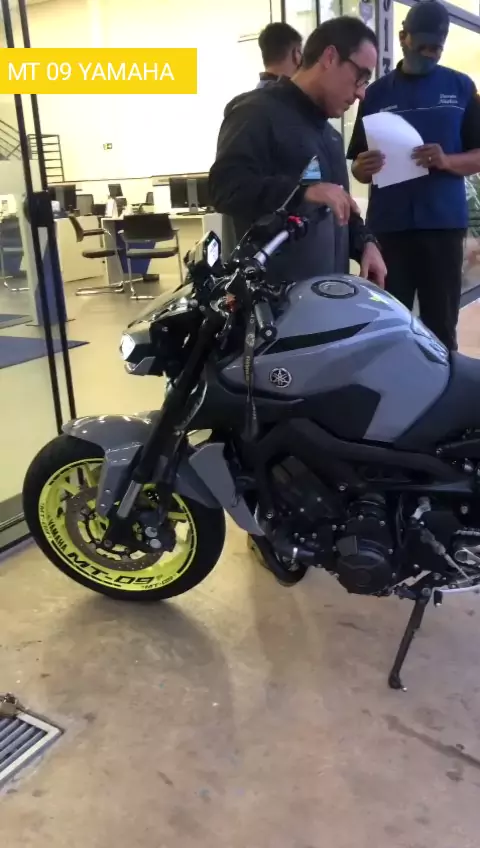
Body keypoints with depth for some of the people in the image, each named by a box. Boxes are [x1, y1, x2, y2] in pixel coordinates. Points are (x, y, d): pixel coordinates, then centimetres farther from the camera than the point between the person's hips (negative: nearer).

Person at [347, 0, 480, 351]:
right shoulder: (377, 92, 13)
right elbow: (357, 166, 12)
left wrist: (446, 161, -13)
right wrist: (363, 167, -13)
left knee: (441, 324, -1)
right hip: (388, 224, 1)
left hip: (444, 222, 0)